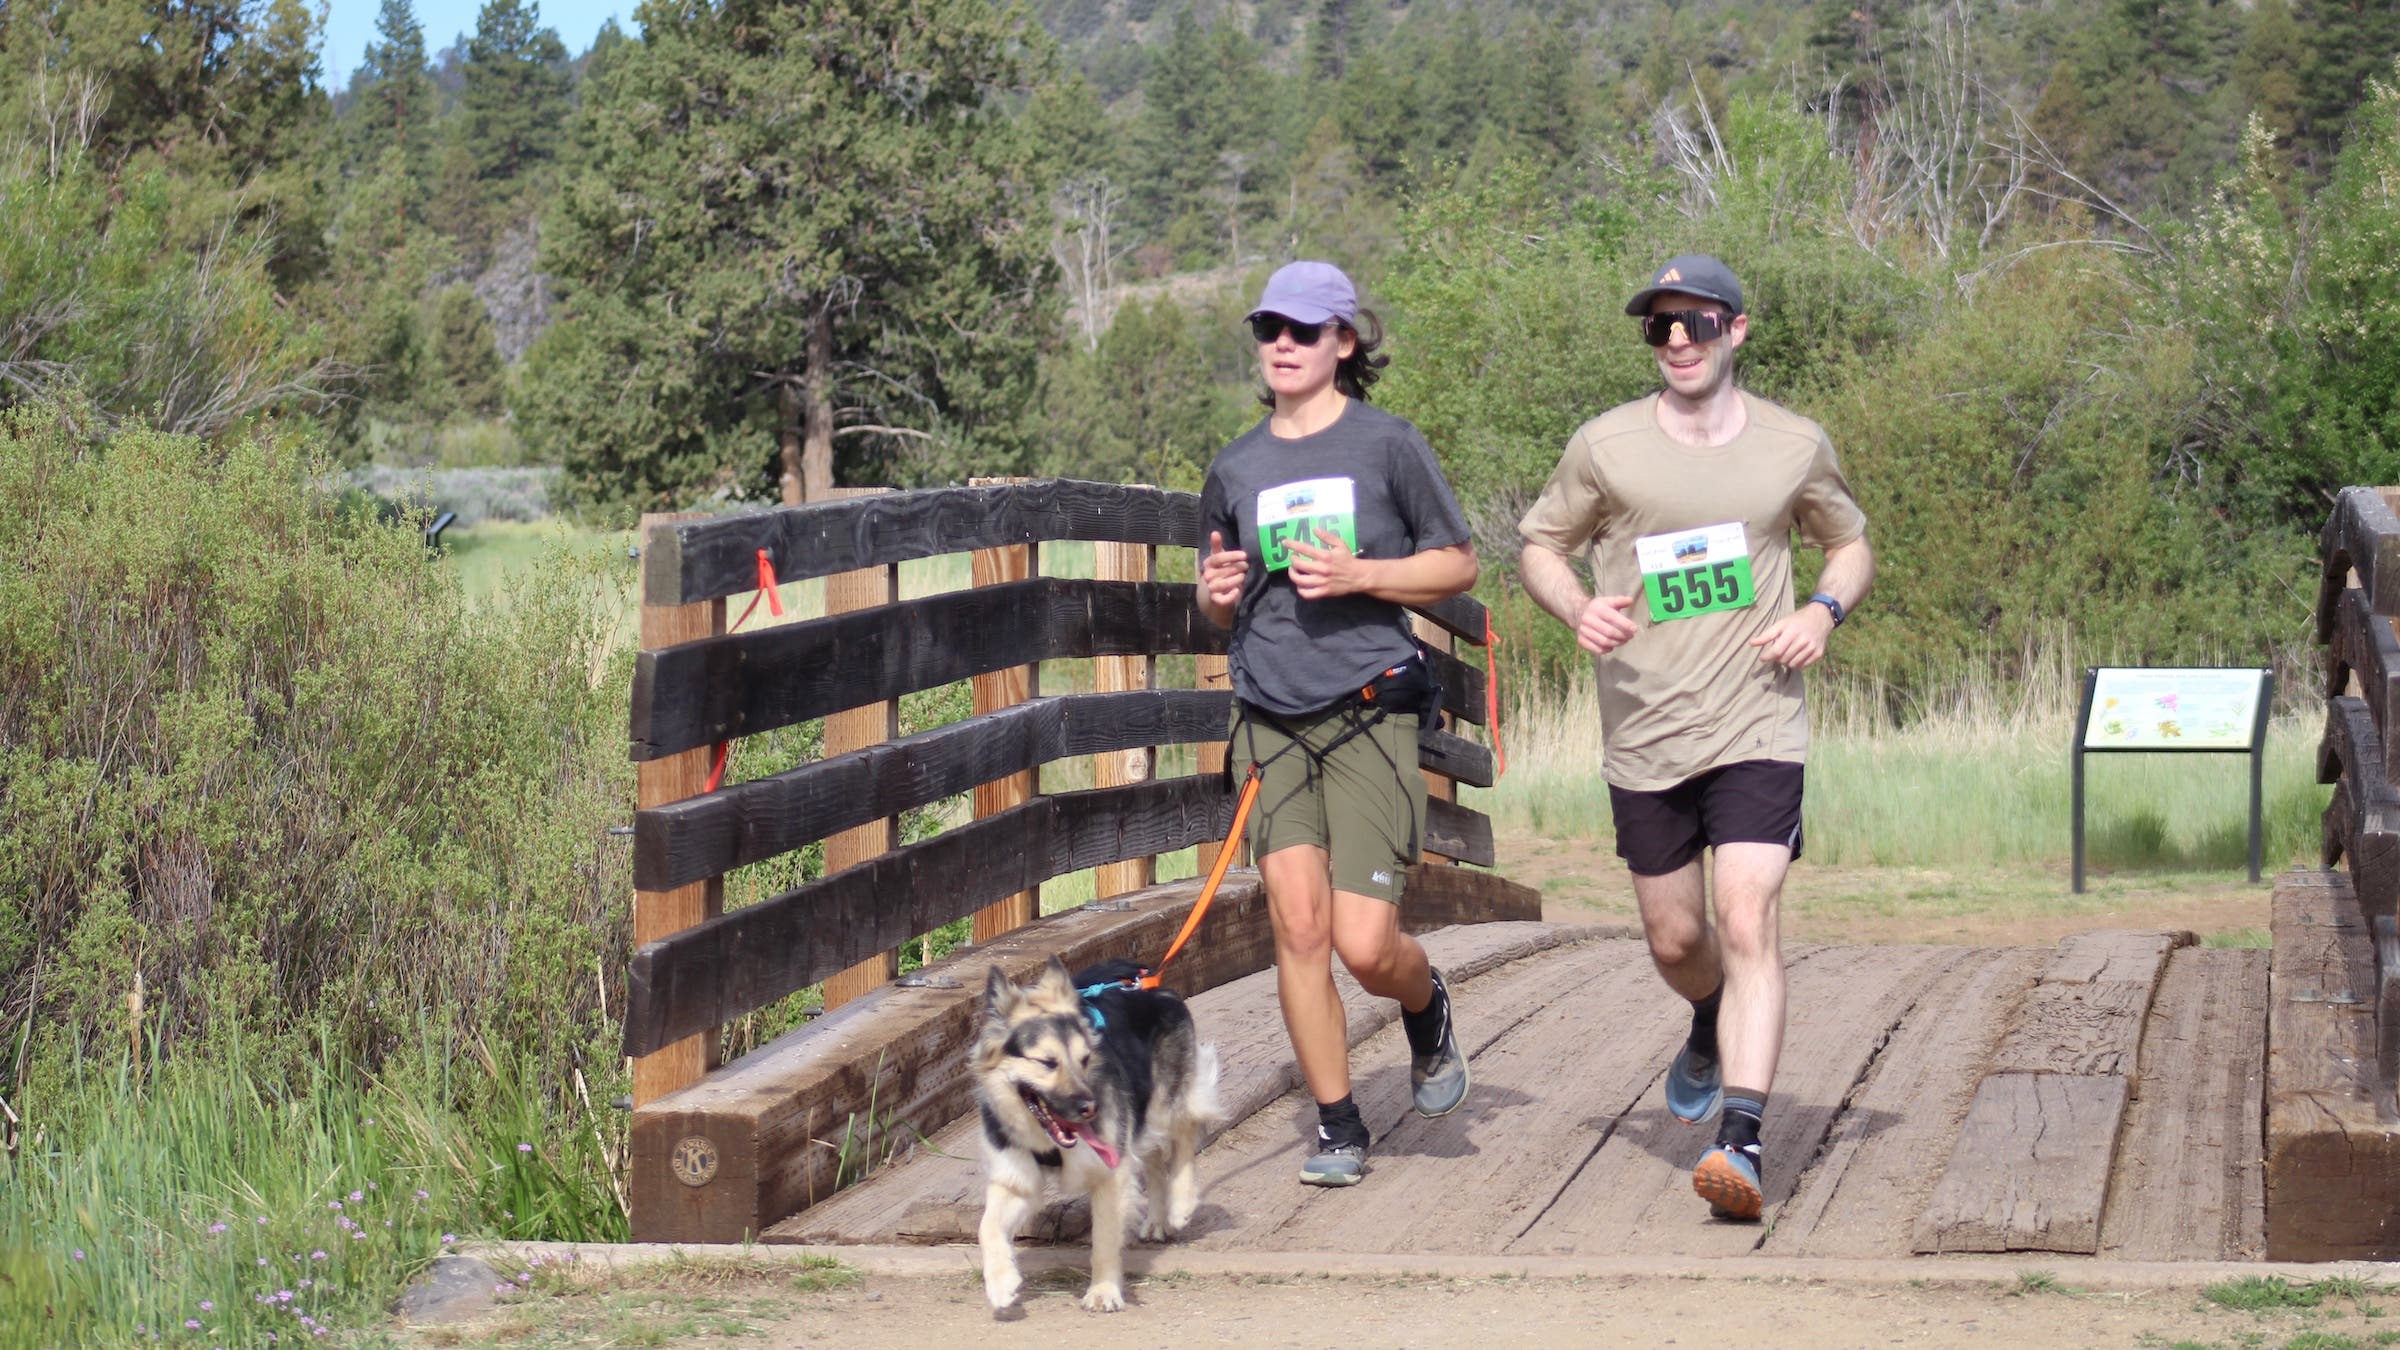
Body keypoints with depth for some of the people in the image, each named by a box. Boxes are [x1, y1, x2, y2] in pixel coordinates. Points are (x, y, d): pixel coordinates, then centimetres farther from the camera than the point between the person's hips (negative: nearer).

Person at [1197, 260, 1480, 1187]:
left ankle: (1428, 1011, 27)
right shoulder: (1237, 467, 12)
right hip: (1271, 719, 3)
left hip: (1370, 716, -3)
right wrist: (1218, 594, -2)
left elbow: (1457, 564, 5)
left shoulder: (1387, 445, 1)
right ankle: (1337, 1128, 6)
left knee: (1365, 944, -9)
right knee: (1298, 924, -6)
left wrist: (1358, 574, -10)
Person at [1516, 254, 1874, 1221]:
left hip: (1757, 729, -2)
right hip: (1644, 735, 2)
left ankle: (1740, 1145, -23)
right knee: (1674, 940, 13)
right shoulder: (1605, 446, -1)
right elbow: (1540, 544, 10)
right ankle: (1713, 1030, 49)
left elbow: (1851, 544, 18)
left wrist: (1824, 612, -3)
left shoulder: (1795, 446, 2)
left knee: (1748, 924, -17)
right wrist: (1579, 609, -12)